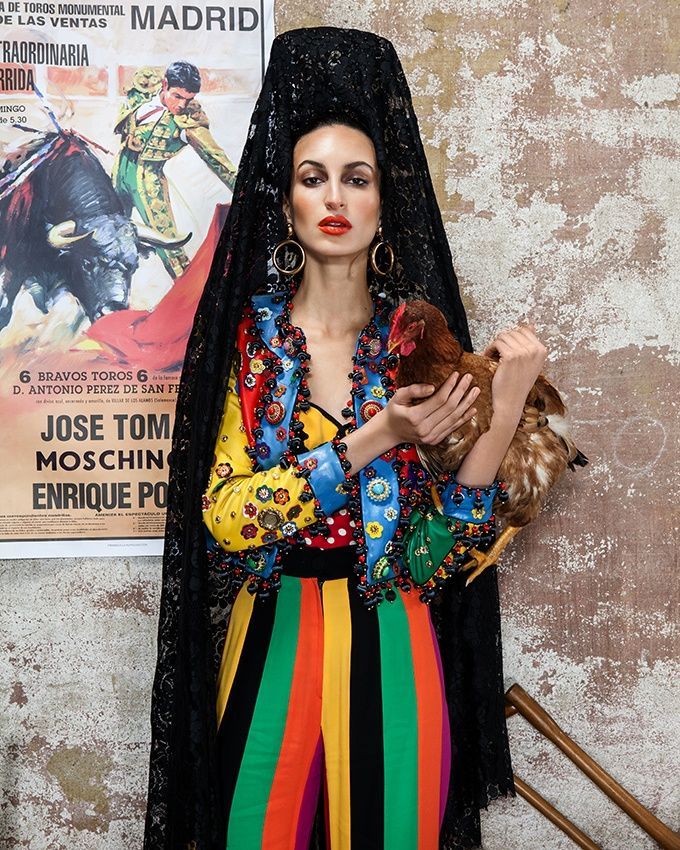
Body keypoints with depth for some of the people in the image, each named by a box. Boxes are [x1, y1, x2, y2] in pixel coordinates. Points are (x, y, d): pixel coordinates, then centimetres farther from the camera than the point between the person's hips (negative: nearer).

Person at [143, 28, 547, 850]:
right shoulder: (246, 334, -4)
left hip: (393, 651, 1)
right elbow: (225, 515, -13)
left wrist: (504, 408, -18)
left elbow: (447, 546, -6)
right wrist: (374, 438, -23)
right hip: (272, 643, 0)